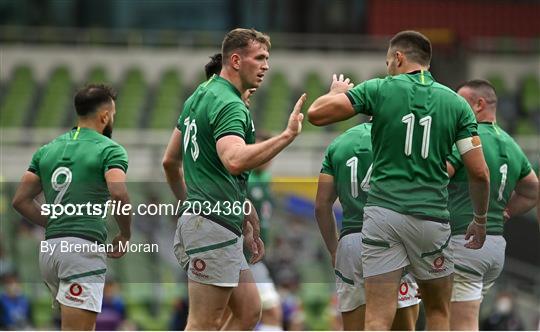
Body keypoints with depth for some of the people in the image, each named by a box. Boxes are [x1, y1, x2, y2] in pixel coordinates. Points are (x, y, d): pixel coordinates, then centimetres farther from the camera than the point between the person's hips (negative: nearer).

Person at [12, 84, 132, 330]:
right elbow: (119, 194, -17)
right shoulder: (109, 149, -1)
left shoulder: (48, 150, 17)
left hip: (50, 248, 7)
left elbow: (21, 201, 13)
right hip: (84, 247, -7)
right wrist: (125, 236, -2)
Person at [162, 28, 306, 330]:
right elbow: (234, 161, -34)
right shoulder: (229, 105, -15)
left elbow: (170, 161, 23)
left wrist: (188, 204, 32)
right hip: (215, 224, -10)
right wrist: (287, 135, -35)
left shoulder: (200, 95, 16)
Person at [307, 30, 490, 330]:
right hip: (431, 217, 1)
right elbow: (479, 173, 1)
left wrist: (338, 92, 18)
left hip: (383, 212, -1)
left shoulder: (379, 90, 0)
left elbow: (316, 113, -4)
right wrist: (480, 220, 17)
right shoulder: (455, 103, 6)